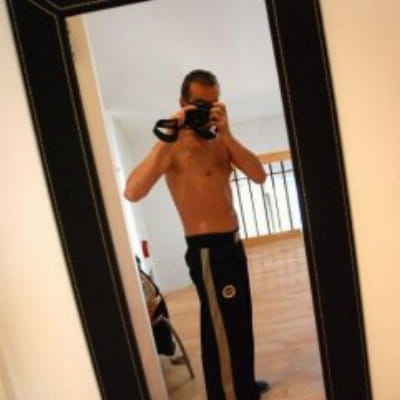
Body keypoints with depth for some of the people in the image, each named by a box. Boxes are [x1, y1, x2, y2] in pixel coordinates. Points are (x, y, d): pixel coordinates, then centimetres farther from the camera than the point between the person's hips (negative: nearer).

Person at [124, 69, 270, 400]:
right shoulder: (174, 148, -12)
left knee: (242, 323, 22)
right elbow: (132, 192, -29)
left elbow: (259, 175, -6)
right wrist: (167, 139, -32)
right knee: (224, 329, -1)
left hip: (232, 243, 8)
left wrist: (227, 134, -15)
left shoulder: (220, 143, 9)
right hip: (207, 251, -8)